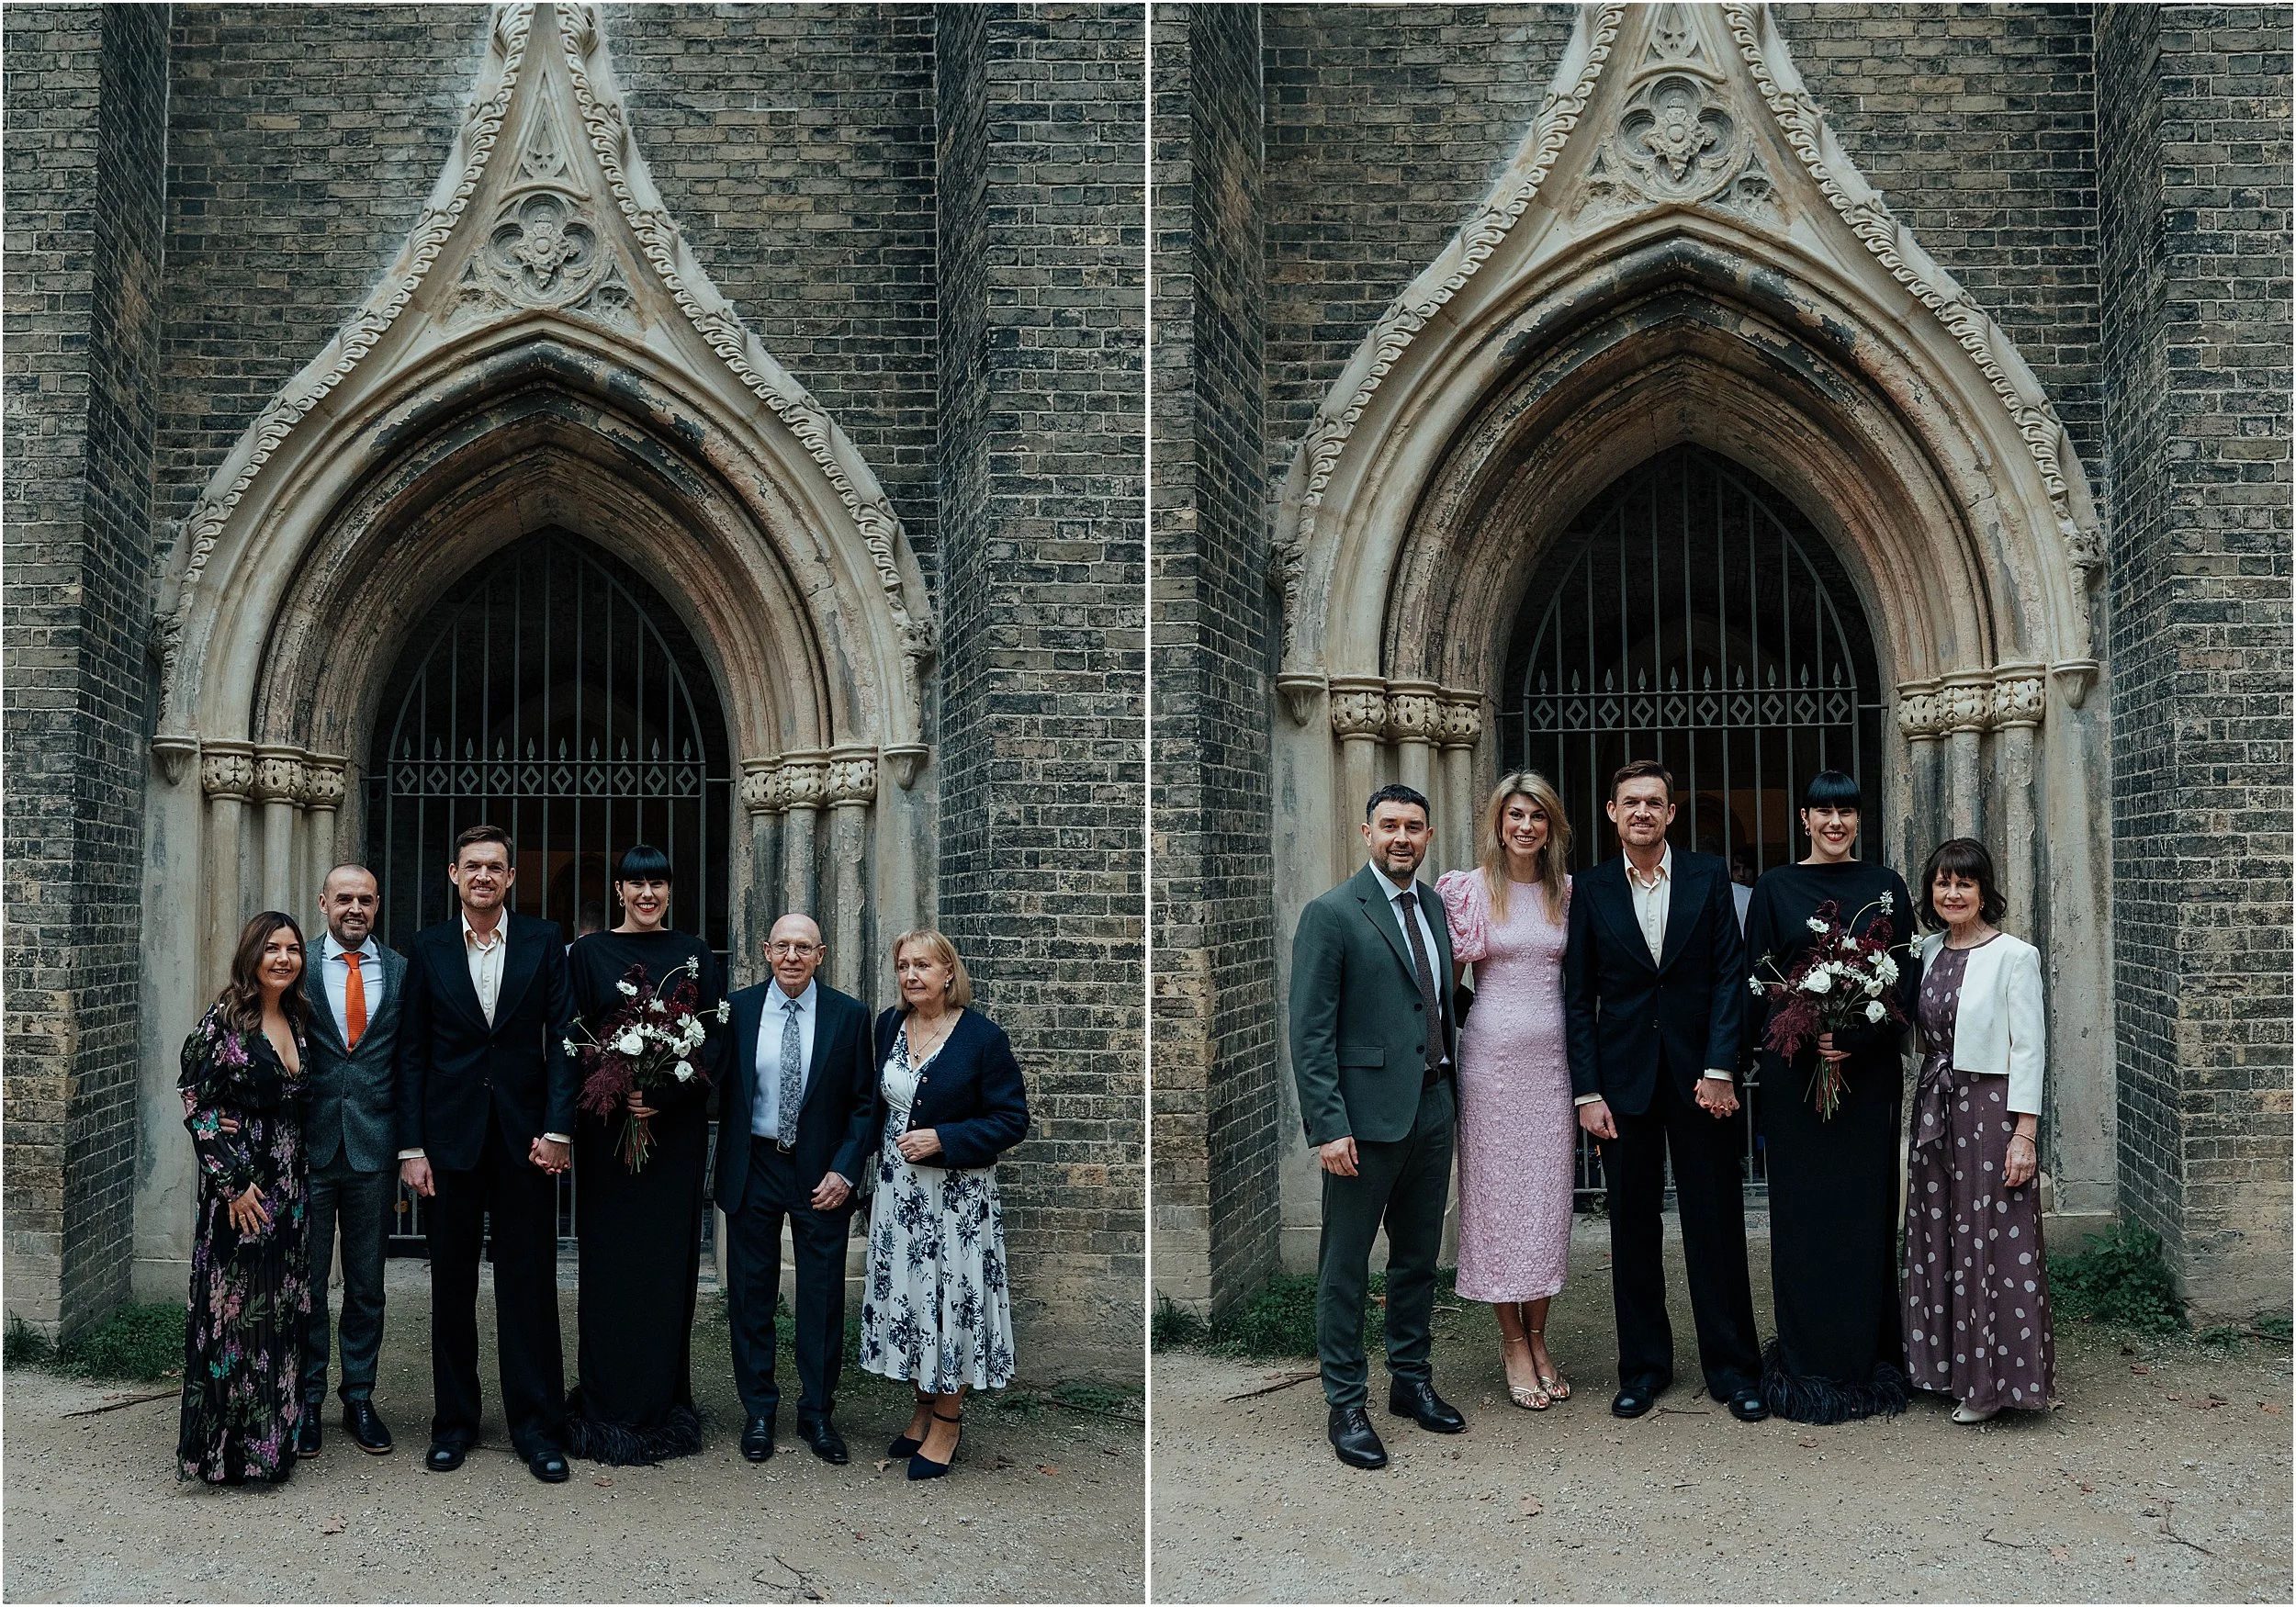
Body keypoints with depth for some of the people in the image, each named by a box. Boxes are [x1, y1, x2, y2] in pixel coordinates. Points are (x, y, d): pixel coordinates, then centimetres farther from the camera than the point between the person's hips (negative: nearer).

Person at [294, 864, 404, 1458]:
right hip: (308, 1145, -1)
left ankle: (359, 1398, 22)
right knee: (305, 1282, 7)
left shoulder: (401, 972, 5)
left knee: (367, 1283, 10)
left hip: (373, 1147, 1)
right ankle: (307, 1400, 19)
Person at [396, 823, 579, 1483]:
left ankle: (538, 1427, 9)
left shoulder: (544, 941, 2)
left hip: (524, 1134, -1)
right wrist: (412, 1147, -2)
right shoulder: (427, 949, 4)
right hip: (450, 1136, 1)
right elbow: (413, 1053, 3)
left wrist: (556, 1128, -10)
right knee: (452, 1283, 9)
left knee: (529, 1281, 2)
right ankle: (453, 1421, 21)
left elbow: (562, 1037, -1)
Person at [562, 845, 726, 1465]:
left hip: (677, 1129, 1)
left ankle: (665, 1403, 13)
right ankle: (608, 1408, 8)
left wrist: (666, 1094, -13)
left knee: (670, 1260, 4)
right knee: (609, 1262, 0)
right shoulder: (589, 953, 5)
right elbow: (574, 1040, 1)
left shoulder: (696, 955, 8)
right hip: (607, 1128, -1)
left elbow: (716, 1040, 1)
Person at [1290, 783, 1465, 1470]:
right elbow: (1310, 1032, -13)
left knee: (1419, 1256, 17)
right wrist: (1328, 1127, -18)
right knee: (1346, 1266, 3)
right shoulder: (1330, 915, -10)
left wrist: (1452, 1094, 9)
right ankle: (1345, 1406, 14)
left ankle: (1412, 1381, 32)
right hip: (1367, 1114, -6)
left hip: (1433, 1108, 6)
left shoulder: (1436, 908, 10)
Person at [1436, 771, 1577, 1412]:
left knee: (1549, 1194, 7)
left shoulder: (1568, 891, 7)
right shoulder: (1468, 889, -3)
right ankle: (1513, 1340, 13)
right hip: (1492, 1053, -3)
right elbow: (1448, 974, 5)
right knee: (1497, 1191, 2)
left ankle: (1536, 1335, 18)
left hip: (1553, 1056, 3)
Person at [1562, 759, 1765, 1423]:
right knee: (1633, 1226, 8)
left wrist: (1719, 1069, -10)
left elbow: (1730, 975, -1)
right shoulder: (1591, 889, 3)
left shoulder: (1708, 876, 3)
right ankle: (1643, 1367, 19)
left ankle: (1733, 1368, 14)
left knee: (1716, 1224, 4)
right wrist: (1587, 1093, -4)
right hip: (1623, 1081, 1)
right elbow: (1578, 999, 2)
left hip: (1700, 1075, -1)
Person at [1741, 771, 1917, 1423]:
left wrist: (1855, 1039, -12)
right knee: (1802, 1214, 2)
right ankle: (1808, 1365, 9)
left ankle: (1870, 1363, 14)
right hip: (1795, 1070, -1)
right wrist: (1804, 1038, -14)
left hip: (1869, 1070, 1)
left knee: (1867, 1210, 4)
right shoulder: (1776, 889, 5)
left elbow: (1905, 982, 3)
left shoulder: (1887, 887, 8)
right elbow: (1759, 981, 2)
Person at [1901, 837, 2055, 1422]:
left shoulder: (2013, 956, -7)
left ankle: (1994, 1379, 9)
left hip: (1991, 1109, -6)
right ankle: (1951, 1364, 22)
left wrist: (2026, 1133, -14)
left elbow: (2029, 1047, -10)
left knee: (1993, 1241, -1)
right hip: (1935, 1110, 6)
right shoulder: (1927, 951, 10)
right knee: (1938, 1239, 10)